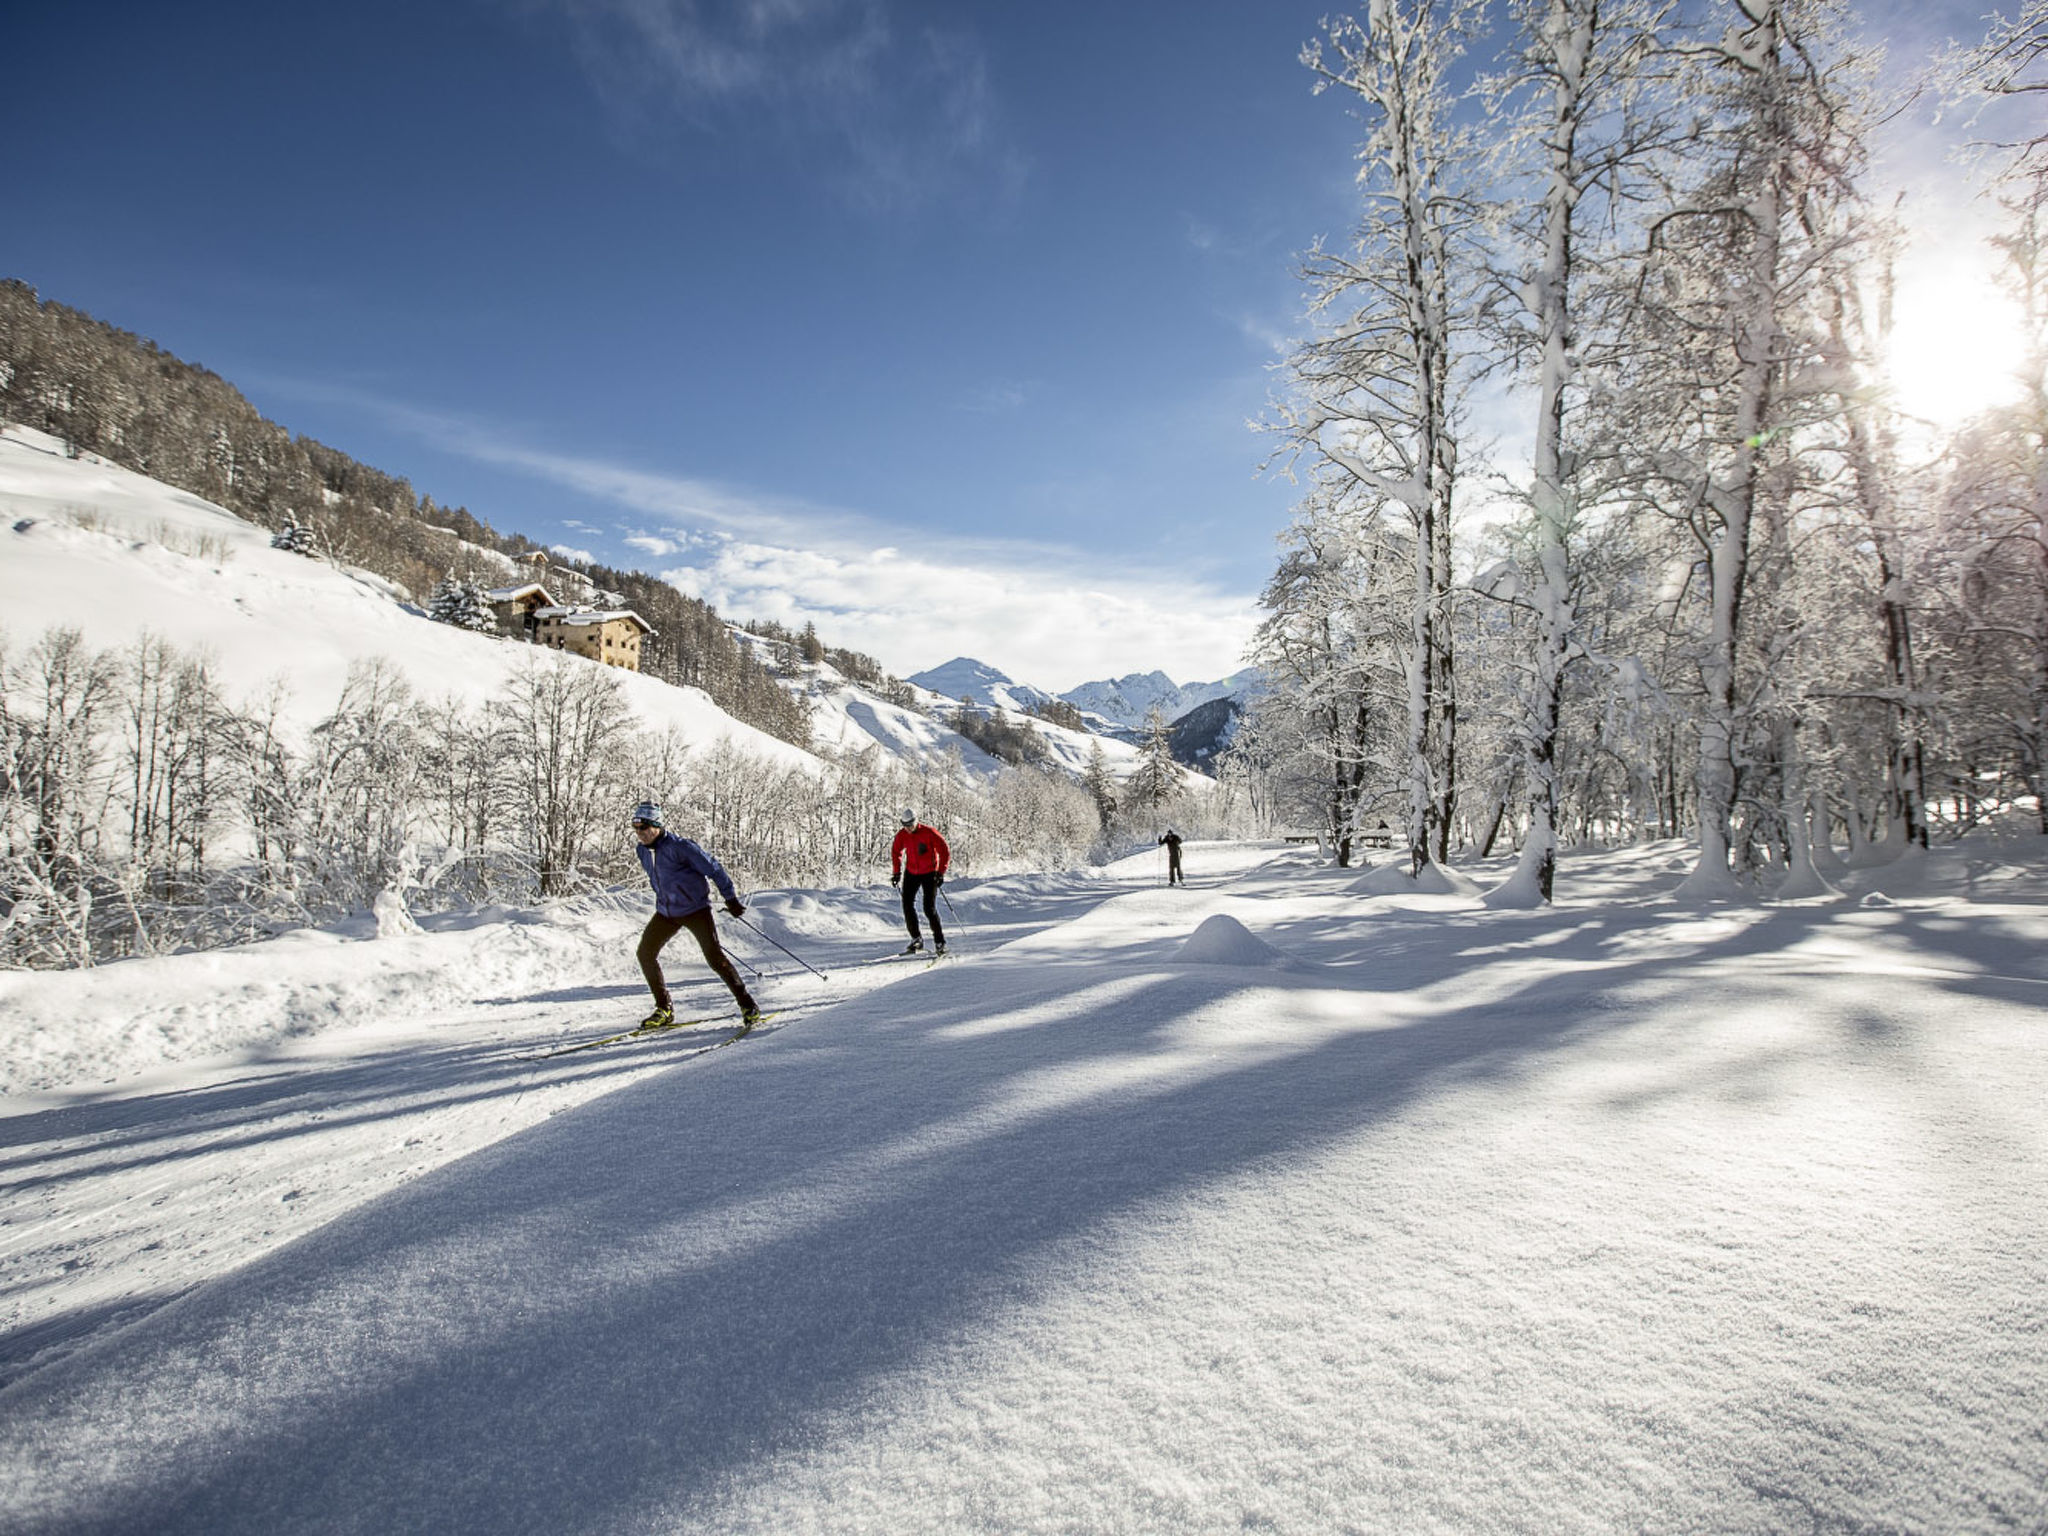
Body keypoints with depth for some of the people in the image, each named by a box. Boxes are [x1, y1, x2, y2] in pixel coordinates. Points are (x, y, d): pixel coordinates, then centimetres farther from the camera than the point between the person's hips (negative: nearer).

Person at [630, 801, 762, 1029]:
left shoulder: (679, 846, -20)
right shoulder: (642, 852, 3)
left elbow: (712, 868, -15)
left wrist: (731, 898, -12)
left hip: (695, 909, -7)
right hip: (666, 913, 7)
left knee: (714, 956, -14)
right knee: (645, 953, 0)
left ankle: (748, 1005, -4)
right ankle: (664, 1010, 14)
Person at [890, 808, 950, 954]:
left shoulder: (929, 833, -17)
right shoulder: (902, 835, -4)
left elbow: (945, 851, -13)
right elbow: (895, 852, 13)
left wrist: (941, 872, -16)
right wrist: (897, 872, 7)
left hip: (930, 874, -5)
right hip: (911, 873, 5)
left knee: (929, 908, -10)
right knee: (907, 905, -2)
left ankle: (940, 942, -1)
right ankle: (916, 939, 11)